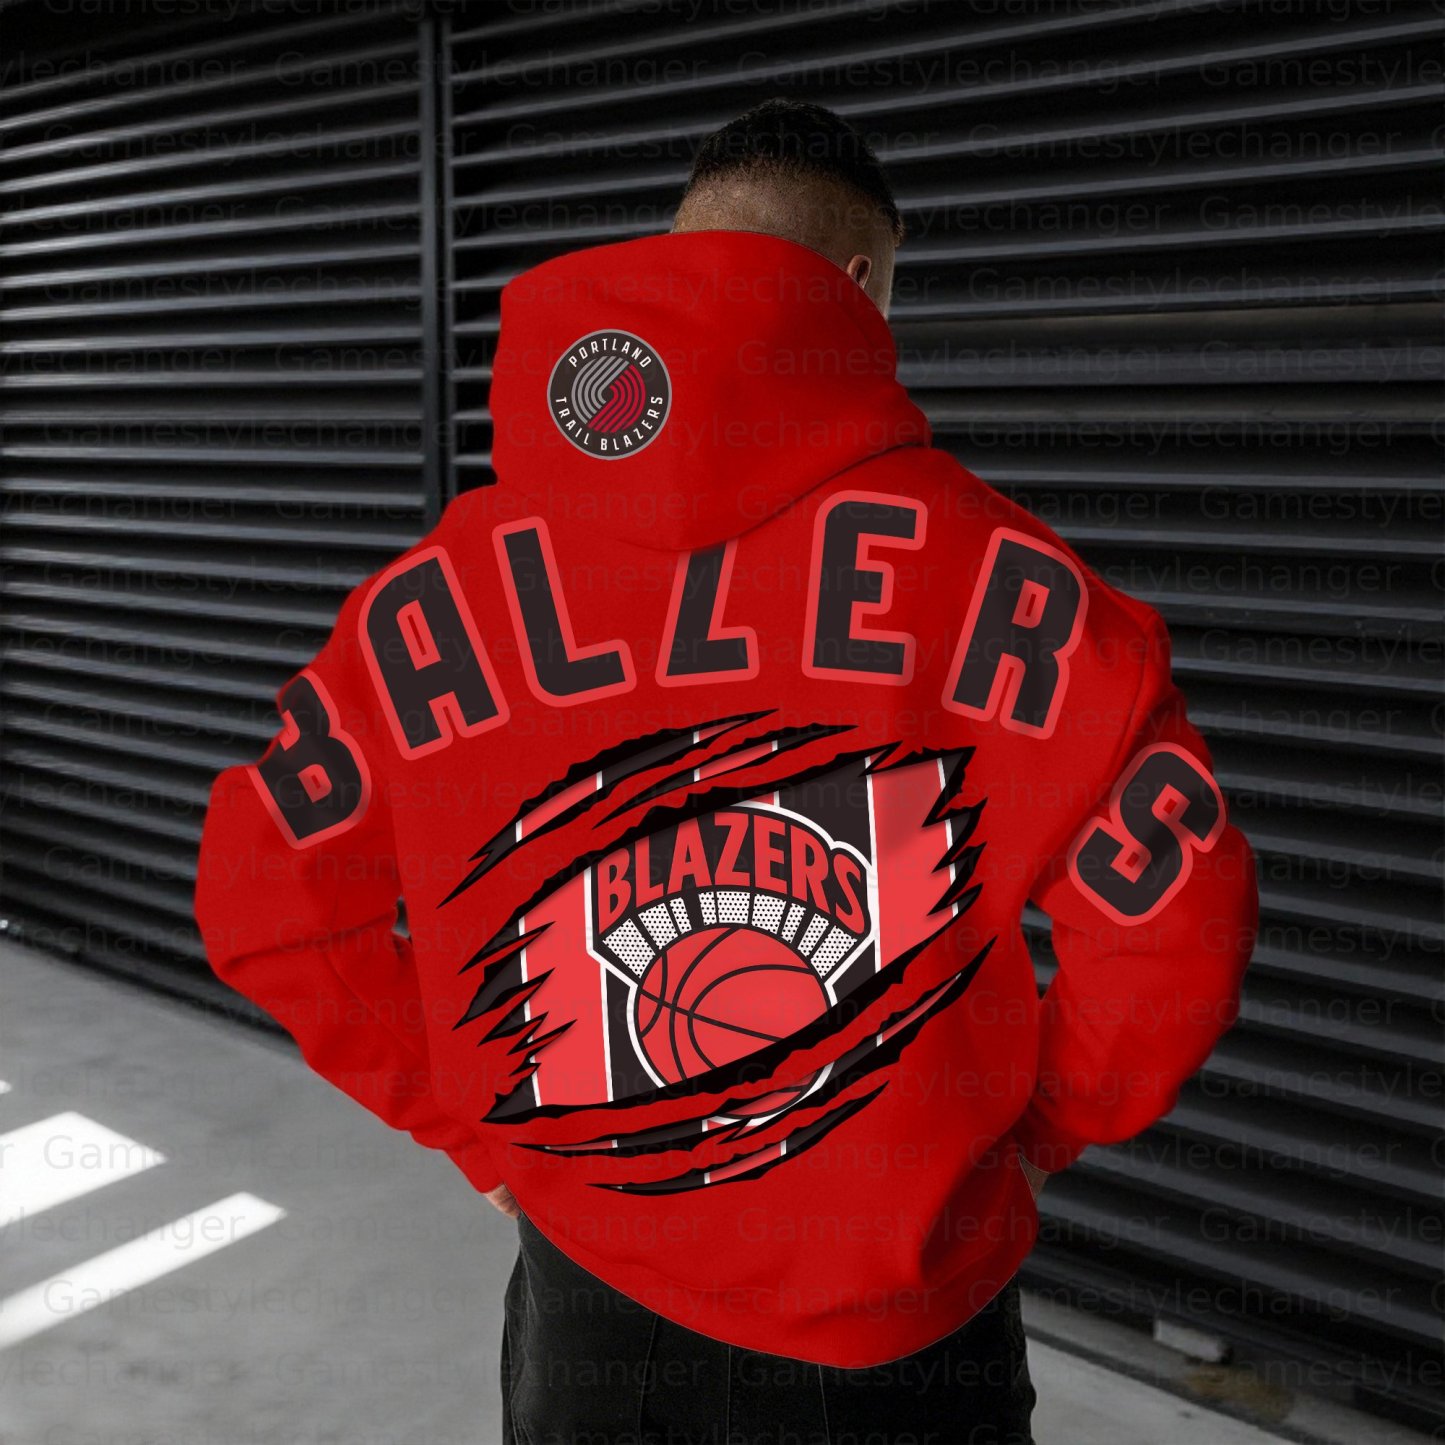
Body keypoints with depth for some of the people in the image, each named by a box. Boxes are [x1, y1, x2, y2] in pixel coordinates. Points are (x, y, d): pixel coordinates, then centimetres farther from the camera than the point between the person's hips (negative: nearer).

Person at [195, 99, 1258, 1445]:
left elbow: (264, 899, -3)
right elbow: (1173, 913, -16)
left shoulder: (444, 585, -8)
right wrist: (1034, 1118, 2)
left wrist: (479, 1117, 4)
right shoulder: (979, 563, -18)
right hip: (897, 1334, -2)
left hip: (584, 1311, 3)